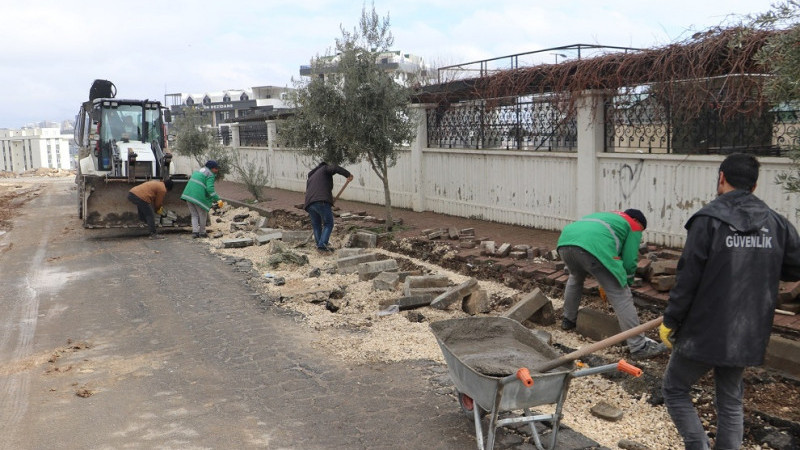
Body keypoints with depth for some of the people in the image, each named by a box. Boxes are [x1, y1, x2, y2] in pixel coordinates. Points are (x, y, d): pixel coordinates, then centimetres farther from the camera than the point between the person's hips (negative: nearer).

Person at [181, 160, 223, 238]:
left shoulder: (198, 170, 22)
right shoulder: (210, 175, -5)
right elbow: (210, 189, -18)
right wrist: (217, 199, -18)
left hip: (188, 195, 8)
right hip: (198, 197, -8)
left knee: (194, 215, 14)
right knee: (202, 215, 9)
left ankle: (195, 232, 5)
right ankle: (202, 232, 18)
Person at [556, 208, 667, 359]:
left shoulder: (605, 216, 43)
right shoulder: (633, 226, 23)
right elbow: (629, 261, 15)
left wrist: (603, 284, 51)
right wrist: (626, 285, 31)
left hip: (564, 242, 7)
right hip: (594, 248, -7)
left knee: (575, 278, 38)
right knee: (621, 298, 1)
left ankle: (568, 320, 48)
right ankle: (639, 346, 2)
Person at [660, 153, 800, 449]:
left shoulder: (708, 219, -14)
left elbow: (687, 279, -16)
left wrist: (669, 321, -6)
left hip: (704, 332, -5)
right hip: (748, 335, 5)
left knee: (675, 390, 12)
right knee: (731, 401, 20)